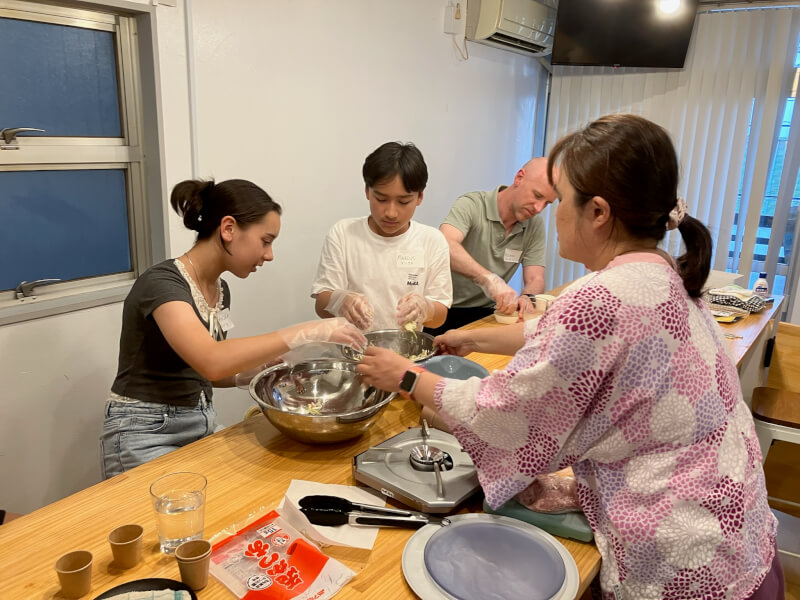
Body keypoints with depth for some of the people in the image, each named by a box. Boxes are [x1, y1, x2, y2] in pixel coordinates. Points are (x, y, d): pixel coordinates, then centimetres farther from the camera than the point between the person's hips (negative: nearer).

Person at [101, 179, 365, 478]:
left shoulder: (220, 289, 6)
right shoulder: (161, 282, -19)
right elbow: (211, 361, -36)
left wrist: (262, 369, -2)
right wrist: (306, 332, -33)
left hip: (203, 424, 7)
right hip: (147, 437, -7)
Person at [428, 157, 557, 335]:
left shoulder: (535, 226, 5)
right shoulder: (472, 205, -12)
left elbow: (535, 280, 2)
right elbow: (445, 246, -30)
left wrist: (526, 297, -23)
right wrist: (490, 279, -43)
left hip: (487, 313, 6)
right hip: (447, 312, -6)